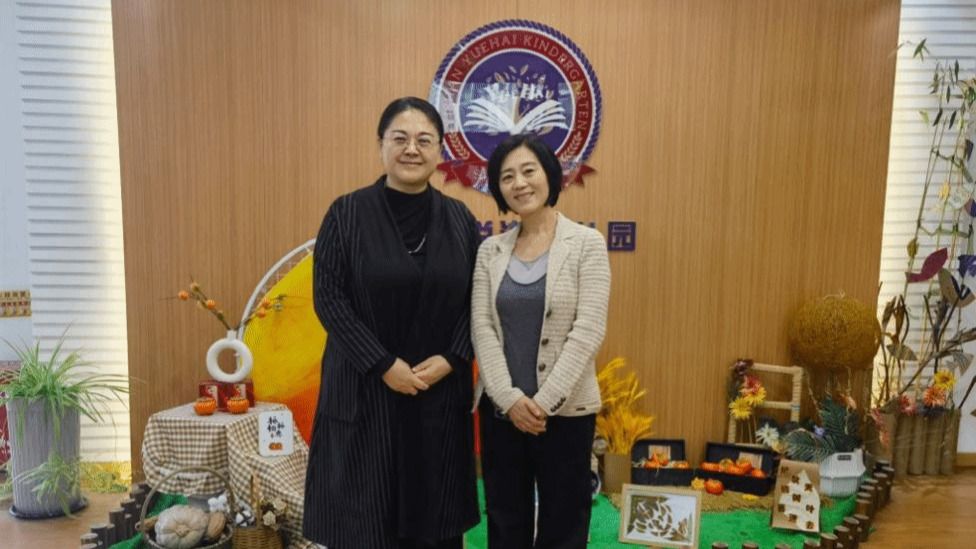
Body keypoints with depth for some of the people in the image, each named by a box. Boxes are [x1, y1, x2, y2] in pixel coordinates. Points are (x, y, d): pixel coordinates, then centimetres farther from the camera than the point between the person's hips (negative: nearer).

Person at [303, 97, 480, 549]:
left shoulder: (460, 219, 4)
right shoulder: (347, 213, -4)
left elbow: (477, 300, 5)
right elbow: (328, 298, -8)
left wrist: (450, 359, -10)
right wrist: (384, 364, -14)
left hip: (442, 391, 3)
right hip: (363, 390, -2)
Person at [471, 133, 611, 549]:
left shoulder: (587, 243, -6)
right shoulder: (490, 250, 3)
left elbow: (589, 329, -13)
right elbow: (481, 328, -3)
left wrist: (544, 401, -16)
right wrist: (509, 397, -13)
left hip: (566, 409, -3)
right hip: (500, 408, 3)